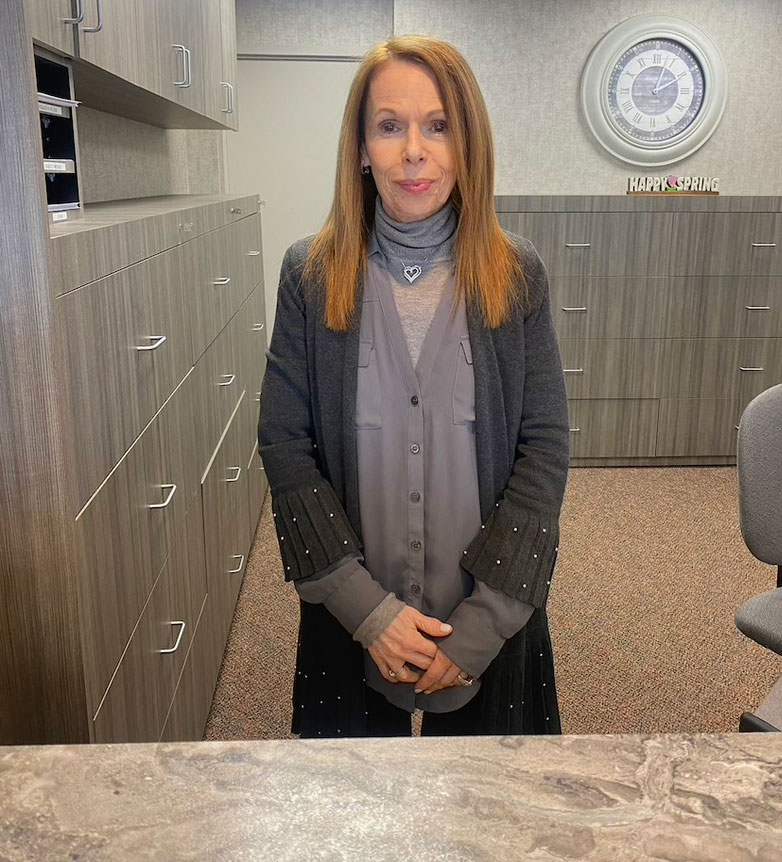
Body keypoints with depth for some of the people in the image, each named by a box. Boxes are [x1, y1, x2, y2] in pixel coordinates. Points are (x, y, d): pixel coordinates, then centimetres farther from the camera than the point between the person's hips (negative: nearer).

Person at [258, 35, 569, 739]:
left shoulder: (516, 275, -6)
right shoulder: (312, 274, -6)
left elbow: (546, 449, -7)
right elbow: (285, 446, -7)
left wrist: (481, 624, -13)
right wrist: (367, 607, -14)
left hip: (492, 622, 0)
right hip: (350, 620, 0)